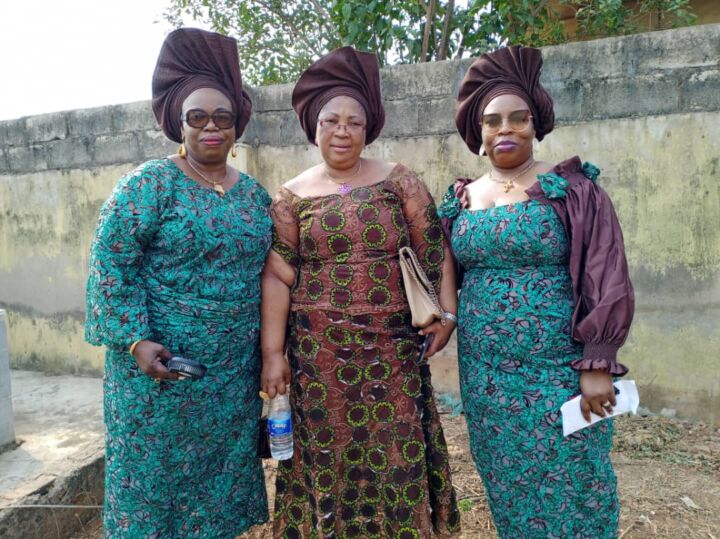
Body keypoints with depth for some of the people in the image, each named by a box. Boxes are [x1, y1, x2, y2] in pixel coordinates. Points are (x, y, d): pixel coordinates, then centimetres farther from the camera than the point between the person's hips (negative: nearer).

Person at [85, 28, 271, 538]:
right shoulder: (150, 184, -8)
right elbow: (109, 263, -11)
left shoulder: (254, 192, 7)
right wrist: (136, 340, -18)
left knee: (223, 472, 16)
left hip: (236, 371, 5)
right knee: (154, 470, 8)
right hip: (164, 366, -4)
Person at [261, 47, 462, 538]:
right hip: (319, 351, 1)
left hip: (392, 347, 0)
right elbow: (278, 277, -2)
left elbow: (435, 251, 2)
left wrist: (447, 313, -9)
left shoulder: (399, 181, 2)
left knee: (395, 453, 7)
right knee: (328, 453, 9)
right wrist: (272, 353, -7)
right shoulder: (293, 197, 3)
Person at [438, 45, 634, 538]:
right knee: (505, 489, 17)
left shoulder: (572, 188, -6)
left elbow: (606, 280, -9)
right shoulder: (461, 199, 6)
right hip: (484, 376, 4)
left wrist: (598, 365, -13)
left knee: (568, 492, 8)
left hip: (558, 374, -4)